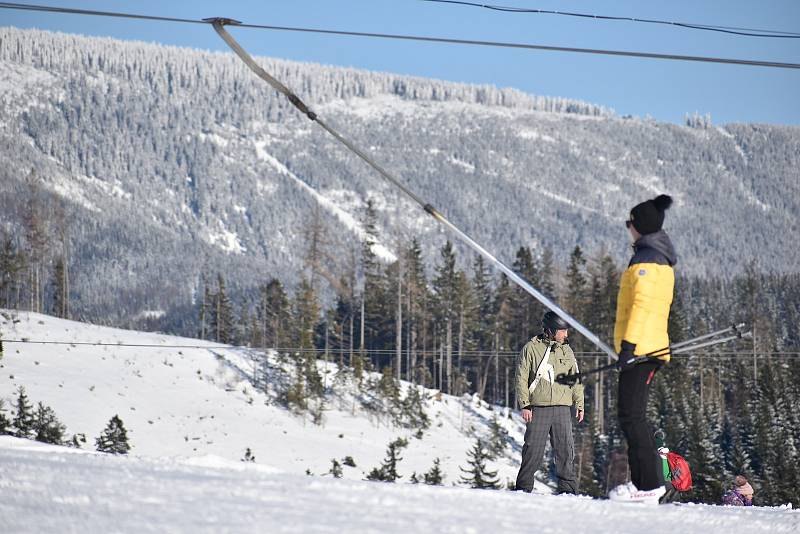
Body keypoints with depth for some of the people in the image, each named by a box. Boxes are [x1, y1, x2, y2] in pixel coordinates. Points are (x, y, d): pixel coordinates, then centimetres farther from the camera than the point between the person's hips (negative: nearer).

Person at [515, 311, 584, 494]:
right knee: (534, 449, -4)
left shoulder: (566, 350, 15)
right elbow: (521, 378, 1)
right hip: (538, 407, -4)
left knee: (566, 449, -2)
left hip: (562, 407, 4)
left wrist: (579, 404, 14)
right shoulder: (531, 348, 2)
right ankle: (524, 487, 4)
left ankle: (568, 486, 3)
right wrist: (524, 405, -7)